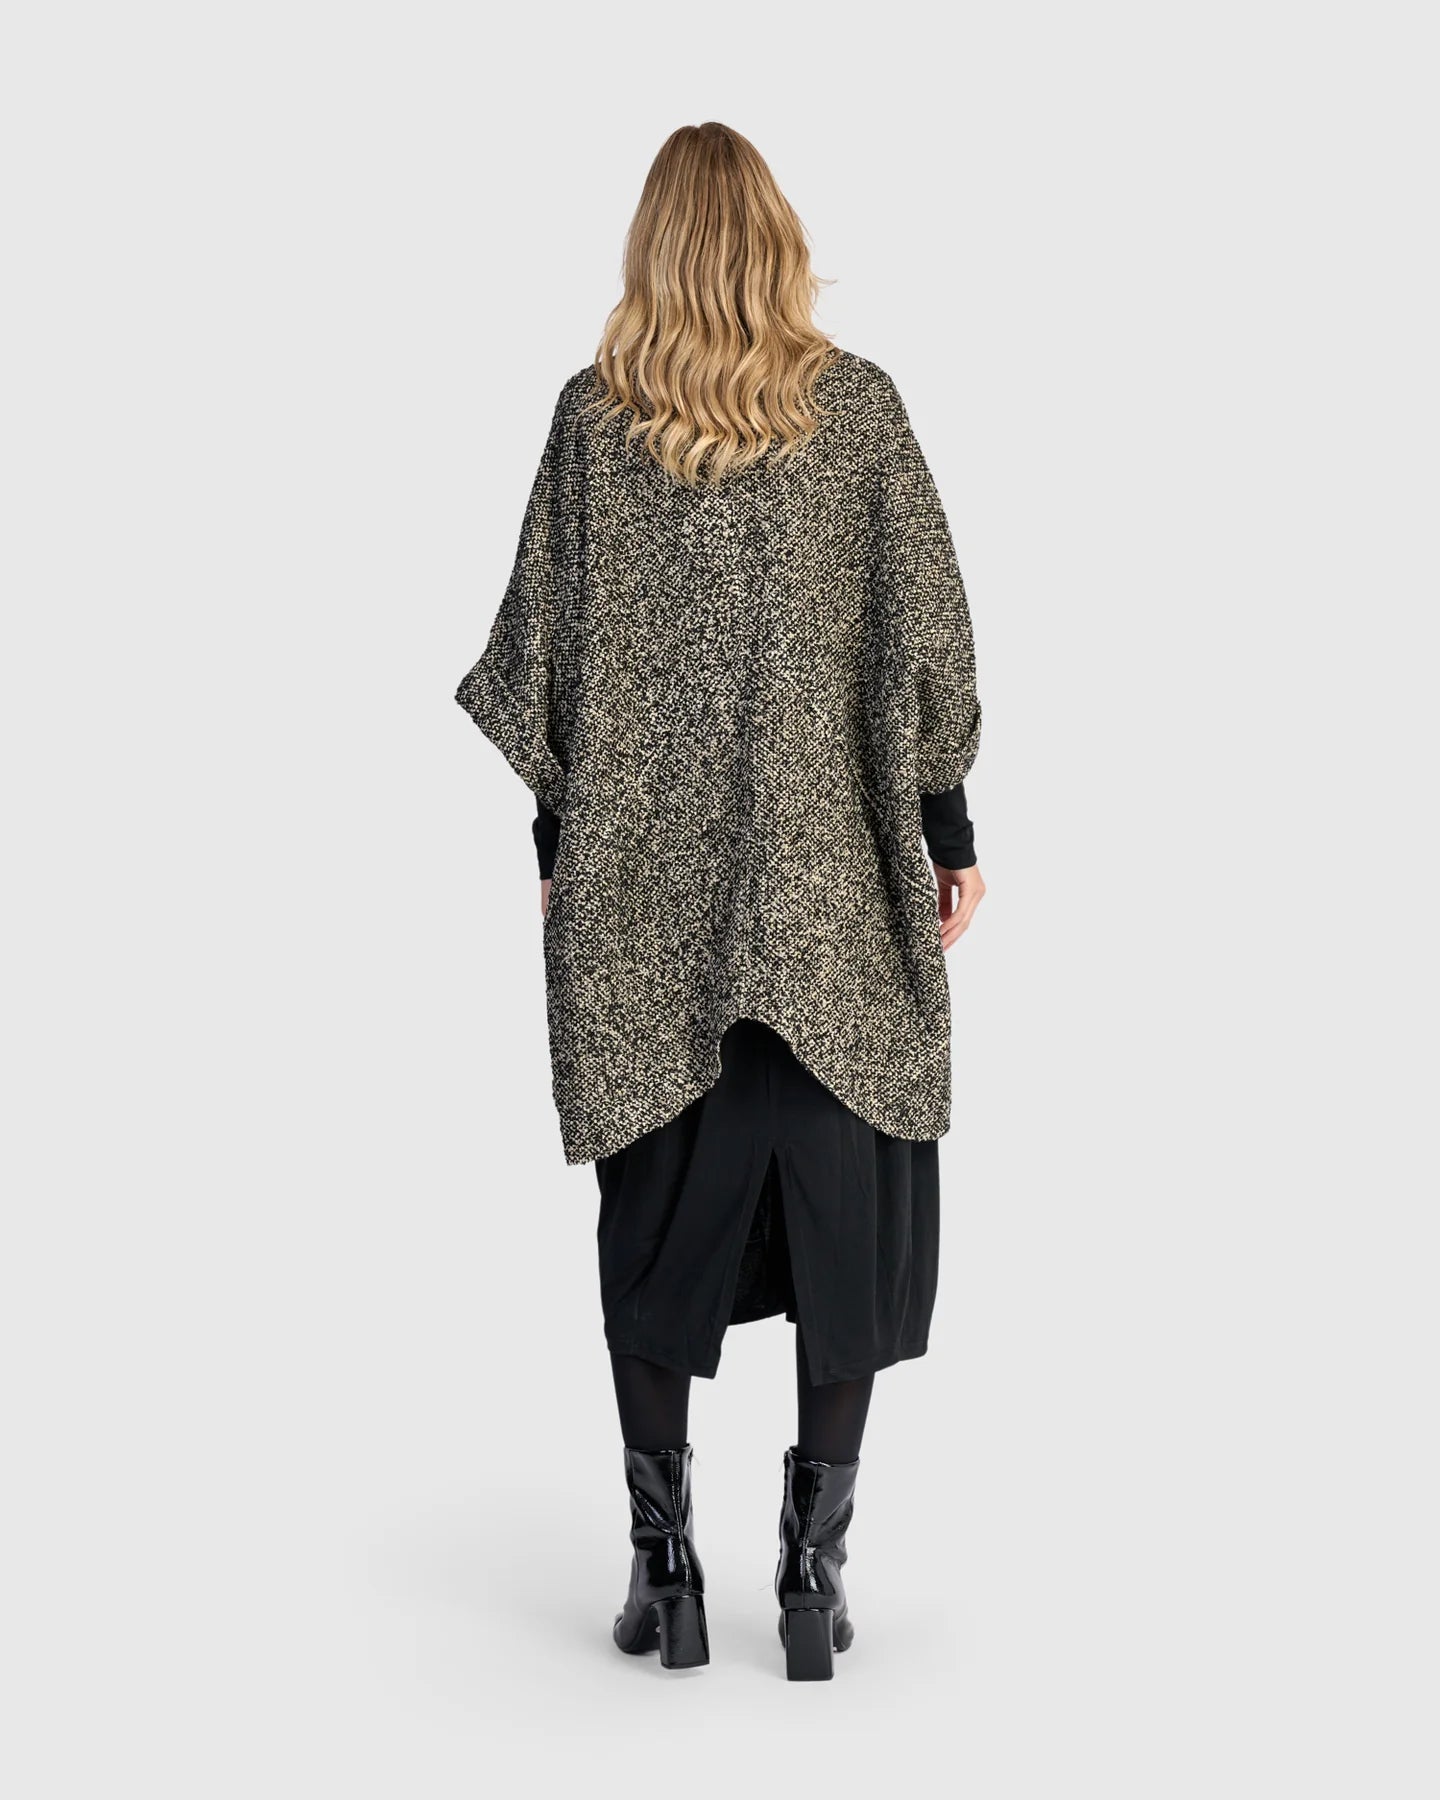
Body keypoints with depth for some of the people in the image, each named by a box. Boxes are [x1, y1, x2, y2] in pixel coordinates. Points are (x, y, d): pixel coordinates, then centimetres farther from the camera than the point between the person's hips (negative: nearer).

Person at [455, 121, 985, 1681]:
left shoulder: (592, 415, 0)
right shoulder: (857, 404, -2)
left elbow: (545, 649, 3)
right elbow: (925, 634, -3)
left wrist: (557, 839, 12)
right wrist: (946, 831, 4)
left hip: (646, 886, 1)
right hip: (838, 886, -1)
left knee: (657, 1215, 10)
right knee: (845, 1211, 7)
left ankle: (663, 1569, 13)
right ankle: (815, 1573, 10)